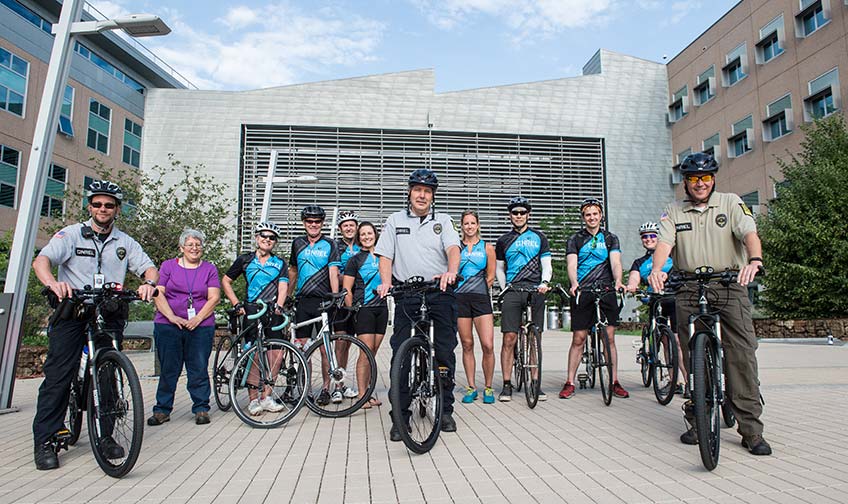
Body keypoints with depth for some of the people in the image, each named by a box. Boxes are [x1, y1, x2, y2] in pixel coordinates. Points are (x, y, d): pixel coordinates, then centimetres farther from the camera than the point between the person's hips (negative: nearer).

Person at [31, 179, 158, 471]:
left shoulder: (125, 243, 14)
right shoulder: (71, 234, 5)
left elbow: (149, 267, 4)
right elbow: (41, 260, -9)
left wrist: (149, 283, -20)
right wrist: (52, 282, -31)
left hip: (109, 315, 2)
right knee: (59, 374, -6)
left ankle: (104, 435, 12)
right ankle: (44, 441, 3)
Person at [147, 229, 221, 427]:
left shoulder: (209, 269, 11)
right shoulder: (168, 266, 10)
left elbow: (214, 298, 2)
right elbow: (158, 294, 1)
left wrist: (198, 318, -11)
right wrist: (172, 317, -12)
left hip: (200, 327, 0)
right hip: (168, 326, 0)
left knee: (199, 370, 2)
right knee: (168, 369, 4)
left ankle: (201, 409, 11)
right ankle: (162, 410, 15)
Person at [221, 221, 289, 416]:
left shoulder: (279, 263, 13)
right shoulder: (245, 260, 9)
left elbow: (283, 286, 1)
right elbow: (225, 281, 13)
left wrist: (278, 306, -16)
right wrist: (236, 304, 2)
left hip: (273, 312, 2)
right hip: (252, 311, -2)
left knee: (276, 354, -5)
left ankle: (266, 396, 8)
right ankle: (253, 399, 3)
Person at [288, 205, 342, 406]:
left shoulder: (330, 245, 1)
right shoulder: (298, 243, 13)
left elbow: (333, 272, -9)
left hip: (323, 300, -4)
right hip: (302, 301, 4)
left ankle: (326, 388, 8)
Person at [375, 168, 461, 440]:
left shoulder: (443, 220, 10)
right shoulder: (395, 220, 11)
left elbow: (453, 248, -7)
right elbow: (385, 256, 4)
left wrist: (451, 271, -28)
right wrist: (386, 283, -14)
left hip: (440, 291, 1)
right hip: (406, 293, 0)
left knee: (445, 352, 4)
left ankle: (445, 410, 20)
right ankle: (400, 415, 7)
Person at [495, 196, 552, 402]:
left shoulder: (539, 237, 14)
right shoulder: (503, 240, 15)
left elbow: (547, 265, 10)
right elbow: (499, 268, 18)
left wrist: (544, 282, -8)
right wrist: (505, 289, 6)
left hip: (535, 291, 0)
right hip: (512, 292, 0)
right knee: (509, 338, -7)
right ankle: (507, 385, -1)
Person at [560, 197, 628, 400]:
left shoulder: (610, 238, 12)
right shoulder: (575, 240, 8)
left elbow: (615, 262, -3)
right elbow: (571, 264, -6)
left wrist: (618, 281, -23)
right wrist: (574, 283, -26)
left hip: (606, 291, 1)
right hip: (582, 292, -1)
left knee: (609, 337, 0)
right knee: (578, 339, 0)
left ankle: (615, 382, 9)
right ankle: (570, 382, 6)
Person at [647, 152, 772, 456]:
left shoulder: (731, 203, 9)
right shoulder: (673, 212, 12)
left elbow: (749, 233, -6)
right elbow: (664, 244, -3)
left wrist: (754, 260, -28)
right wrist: (656, 270, -24)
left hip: (730, 287, -1)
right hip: (689, 291, 1)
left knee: (742, 354, -9)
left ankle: (751, 429, -1)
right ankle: (697, 421, 15)